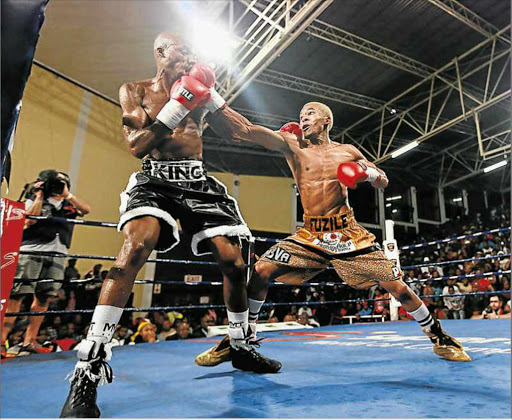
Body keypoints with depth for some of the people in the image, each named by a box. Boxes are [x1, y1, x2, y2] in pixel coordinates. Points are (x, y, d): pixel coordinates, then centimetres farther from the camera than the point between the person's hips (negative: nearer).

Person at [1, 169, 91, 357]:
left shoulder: (69, 204, 19)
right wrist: (40, 195, -3)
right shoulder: (34, 199, 11)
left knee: (43, 298, 3)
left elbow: (86, 209, 0)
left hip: (57, 254, 3)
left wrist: (66, 194, -1)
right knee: (16, 295, -8)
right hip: (32, 251, -3)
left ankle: (29, 342, 10)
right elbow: (29, 221, -6)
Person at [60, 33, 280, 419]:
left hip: (198, 181, 4)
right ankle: (88, 370, -25)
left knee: (234, 262, -6)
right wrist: (178, 104, -12)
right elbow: (137, 147, -6)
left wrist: (208, 96, -7)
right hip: (155, 179, -3)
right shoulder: (135, 91, 8)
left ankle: (241, 346, 18)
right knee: (137, 244, -33)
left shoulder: (197, 89, 15)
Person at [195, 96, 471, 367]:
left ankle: (439, 338, 24)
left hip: (350, 236, 1)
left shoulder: (347, 151, 7)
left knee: (398, 287, -3)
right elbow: (247, 131, -12)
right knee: (260, 272, -16)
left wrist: (368, 172, -7)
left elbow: (383, 183, 16)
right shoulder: (292, 146, 3)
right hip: (310, 235, 0)